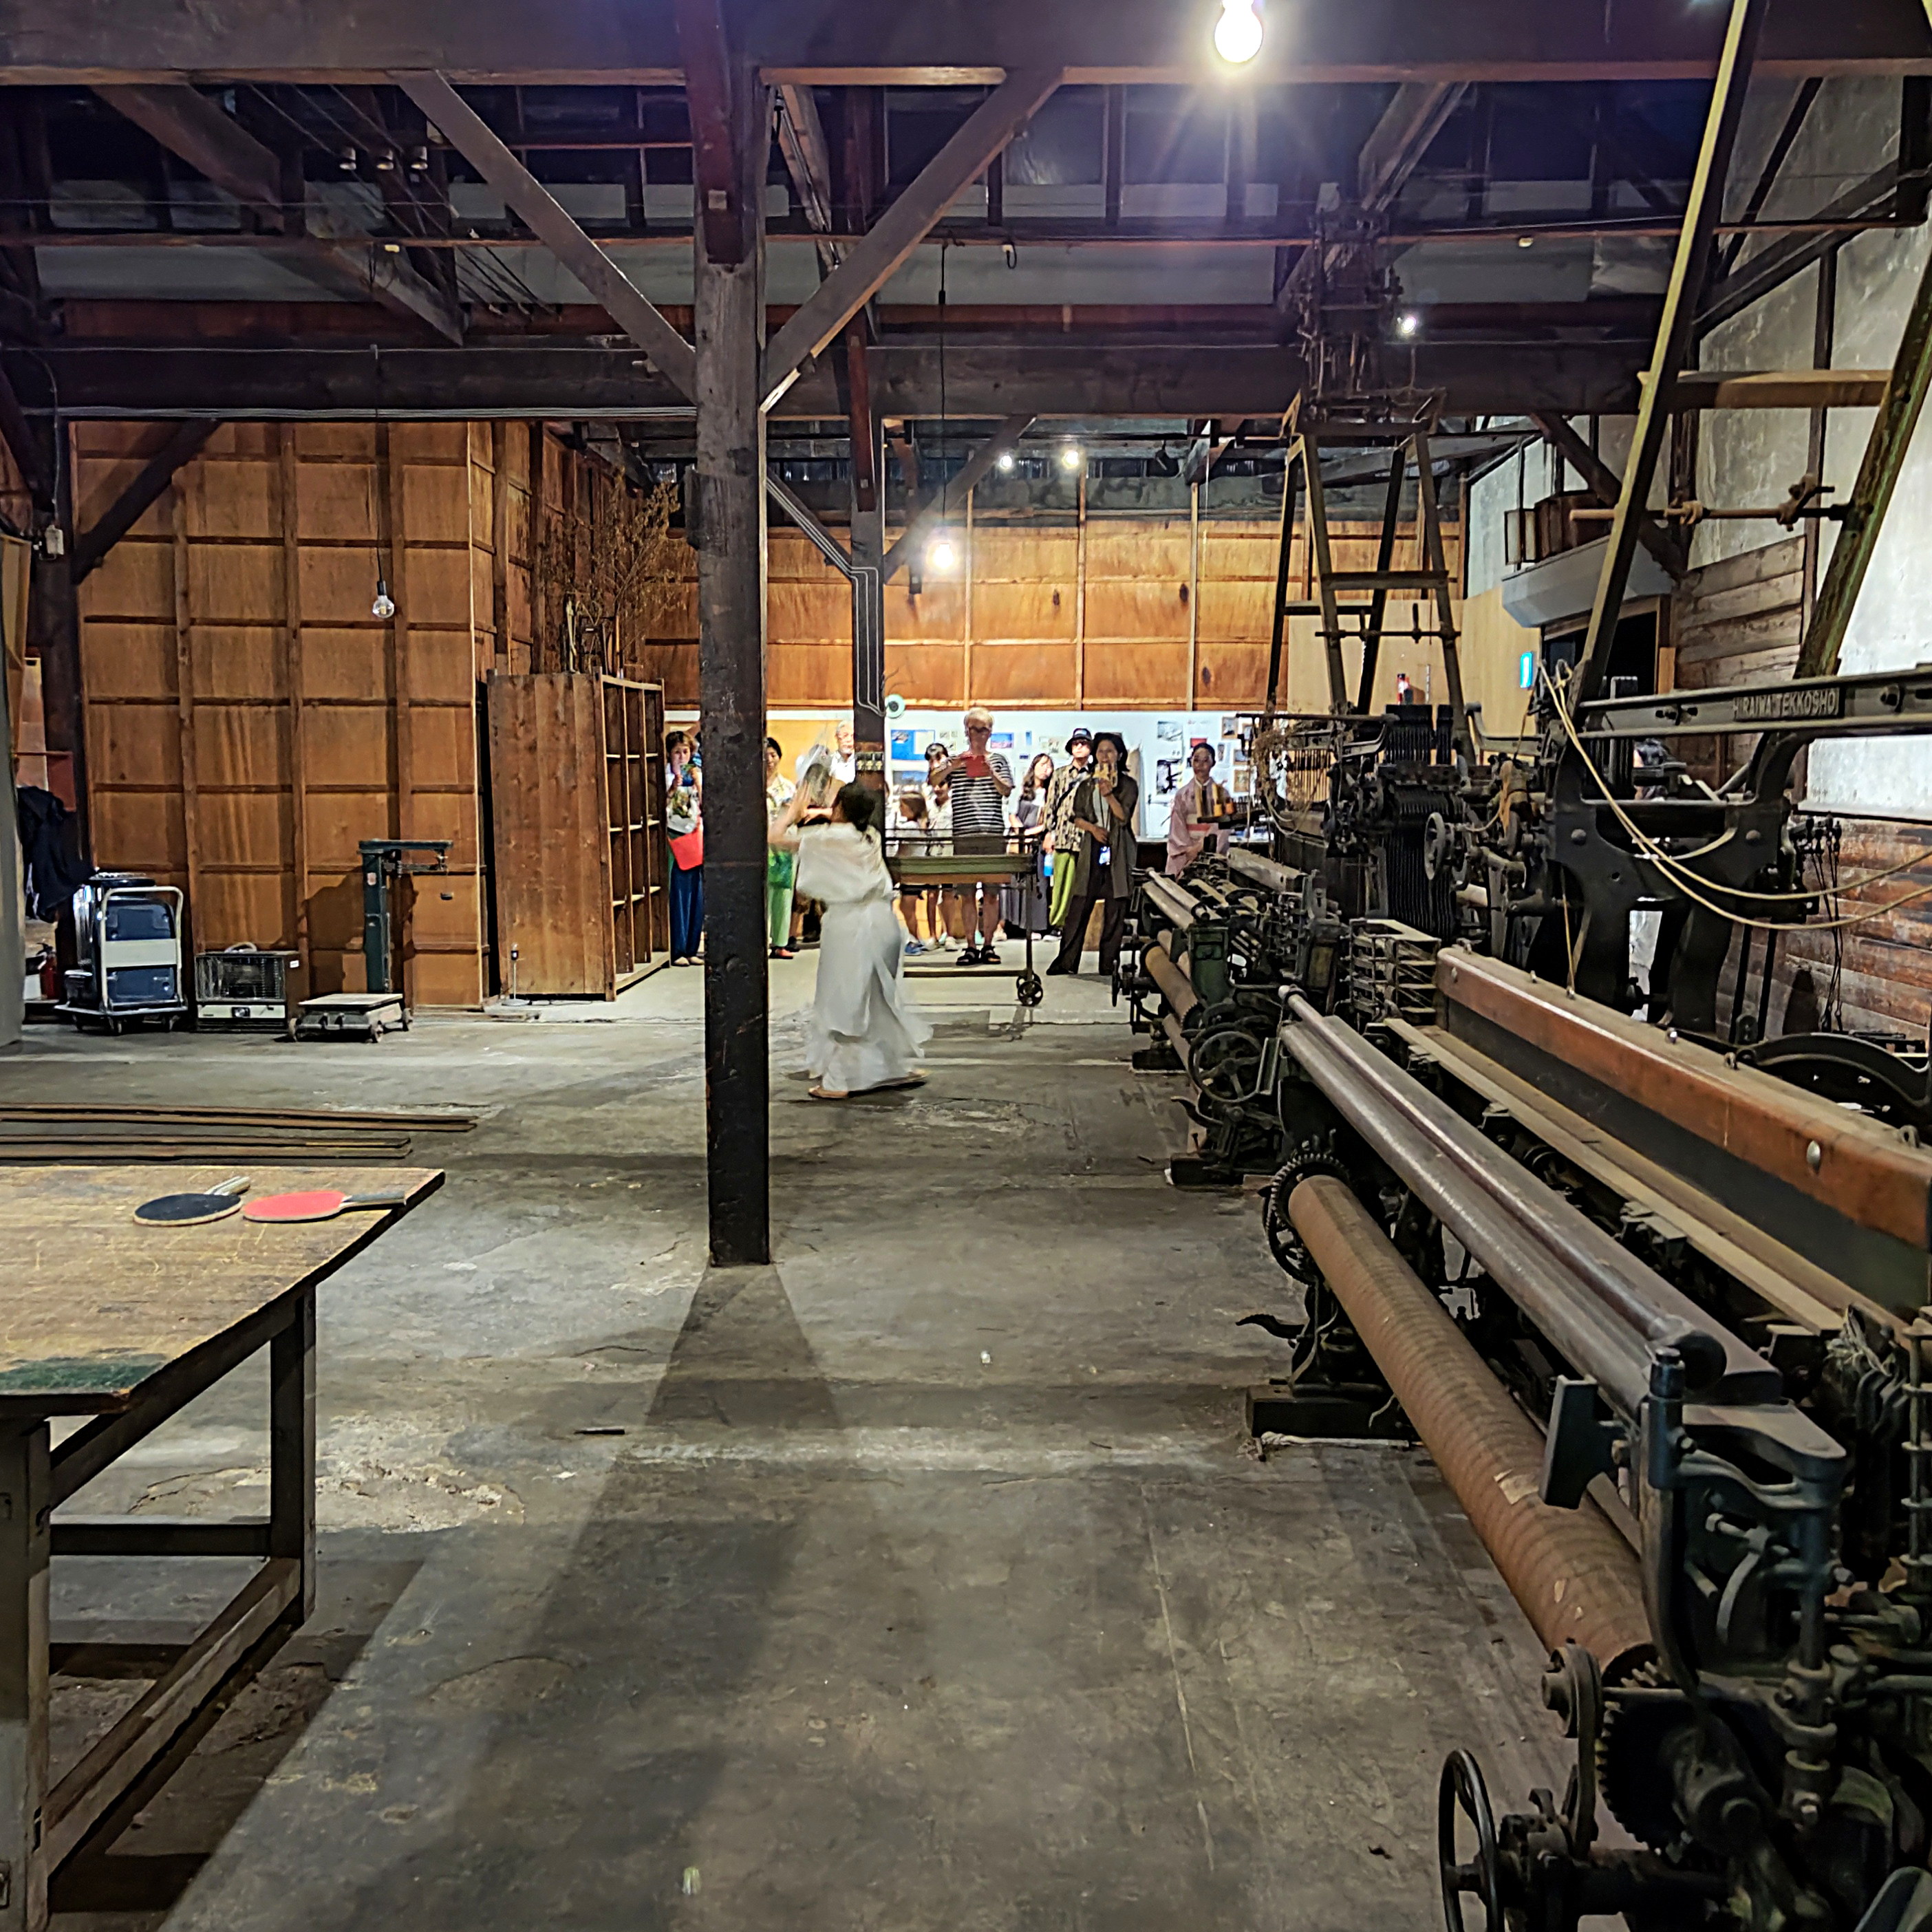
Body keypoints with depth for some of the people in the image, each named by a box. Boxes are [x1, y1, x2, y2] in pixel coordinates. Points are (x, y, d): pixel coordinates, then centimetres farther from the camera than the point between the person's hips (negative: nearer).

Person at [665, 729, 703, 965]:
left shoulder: (696, 775, 13)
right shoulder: (665, 777, 0)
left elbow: (704, 807, 5)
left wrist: (697, 784, -6)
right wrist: (673, 789, -18)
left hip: (695, 838, 5)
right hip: (674, 839, -5)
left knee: (696, 896, 4)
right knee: (677, 895, -8)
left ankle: (691, 949, 11)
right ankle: (677, 951, -4)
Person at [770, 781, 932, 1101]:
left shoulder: (832, 837, -10)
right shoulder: (871, 836, 10)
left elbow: (777, 837, -9)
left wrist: (792, 810, 7)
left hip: (850, 926, -7)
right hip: (883, 921, 7)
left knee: (843, 1002, 0)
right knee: (885, 999, 18)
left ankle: (838, 1081, 2)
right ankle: (906, 1066, 25)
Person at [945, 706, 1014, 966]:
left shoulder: (998, 761, 11)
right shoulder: (956, 762, 11)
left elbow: (1007, 791, 0)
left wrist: (991, 772, -15)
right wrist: (951, 768, -15)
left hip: (993, 836, 0)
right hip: (963, 836, 0)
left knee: (991, 893, 0)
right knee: (967, 894, 2)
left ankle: (987, 945, 7)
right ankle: (971, 947, 7)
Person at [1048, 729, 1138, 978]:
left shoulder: (1128, 785, 5)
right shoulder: (1087, 785, 13)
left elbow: (1124, 816, -6)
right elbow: (1077, 816, 12)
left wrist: (1109, 795, -18)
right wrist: (1093, 828, -7)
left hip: (1118, 851, -2)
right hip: (1092, 848, 2)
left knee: (1115, 908, -1)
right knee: (1080, 906, -2)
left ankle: (1108, 964, 5)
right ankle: (1066, 961, 0)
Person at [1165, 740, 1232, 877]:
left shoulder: (1221, 793, 6)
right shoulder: (1182, 794, 9)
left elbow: (1221, 826, -4)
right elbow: (1177, 829, 4)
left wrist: (1201, 846, -14)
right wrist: (1189, 850, -10)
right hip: (1187, 858, 1)